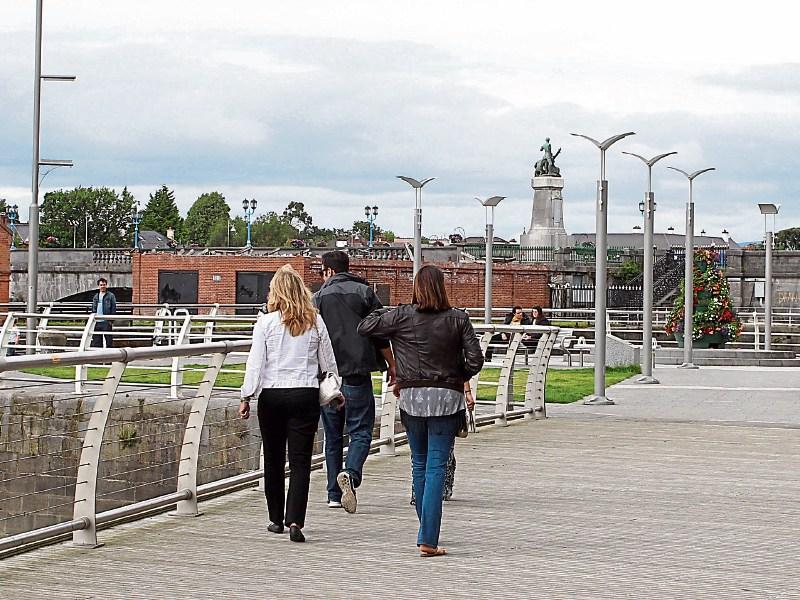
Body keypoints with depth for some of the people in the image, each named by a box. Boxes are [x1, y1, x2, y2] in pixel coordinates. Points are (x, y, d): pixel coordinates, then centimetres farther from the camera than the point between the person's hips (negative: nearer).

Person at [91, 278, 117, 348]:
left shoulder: (111, 296, -1)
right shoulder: (96, 296, 15)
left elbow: (113, 308, -4)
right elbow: (93, 309, 19)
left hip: (106, 322, -5)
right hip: (97, 322, 5)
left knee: (108, 340, -2)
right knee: (96, 342, 7)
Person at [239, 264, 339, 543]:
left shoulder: (266, 322, -4)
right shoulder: (315, 322, 2)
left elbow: (255, 363, -5)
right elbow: (328, 362, 9)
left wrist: (247, 397, 1)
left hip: (272, 395, -1)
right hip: (306, 395, 1)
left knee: (274, 460, 13)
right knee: (300, 460, -1)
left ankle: (276, 519, 23)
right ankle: (295, 520, -14)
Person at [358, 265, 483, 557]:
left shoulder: (402, 316, -4)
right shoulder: (458, 318, -3)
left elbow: (364, 327, 4)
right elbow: (475, 360, -5)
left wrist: (384, 311, 19)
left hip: (412, 397, 1)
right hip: (447, 398, -1)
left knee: (419, 464, 17)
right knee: (436, 466, -2)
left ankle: (426, 531, 27)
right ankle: (428, 540, -9)